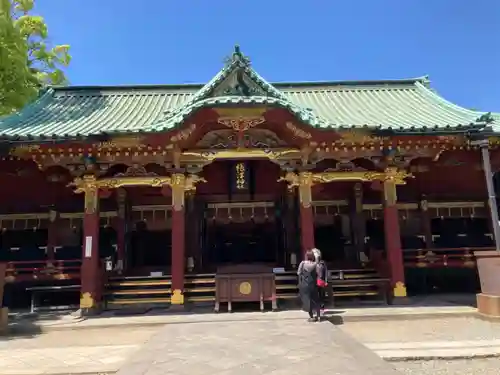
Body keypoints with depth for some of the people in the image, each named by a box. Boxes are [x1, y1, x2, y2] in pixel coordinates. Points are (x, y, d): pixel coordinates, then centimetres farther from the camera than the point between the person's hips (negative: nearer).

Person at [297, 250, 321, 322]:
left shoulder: (302, 263, -7)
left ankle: (311, 316, 9)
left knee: (307, 300, 9)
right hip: (313, 285, 0)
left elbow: (298, 273, -2)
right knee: (315, 300, 15)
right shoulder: (315, 264, -9)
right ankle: (317, 315, 18)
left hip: (304, 285, 0)